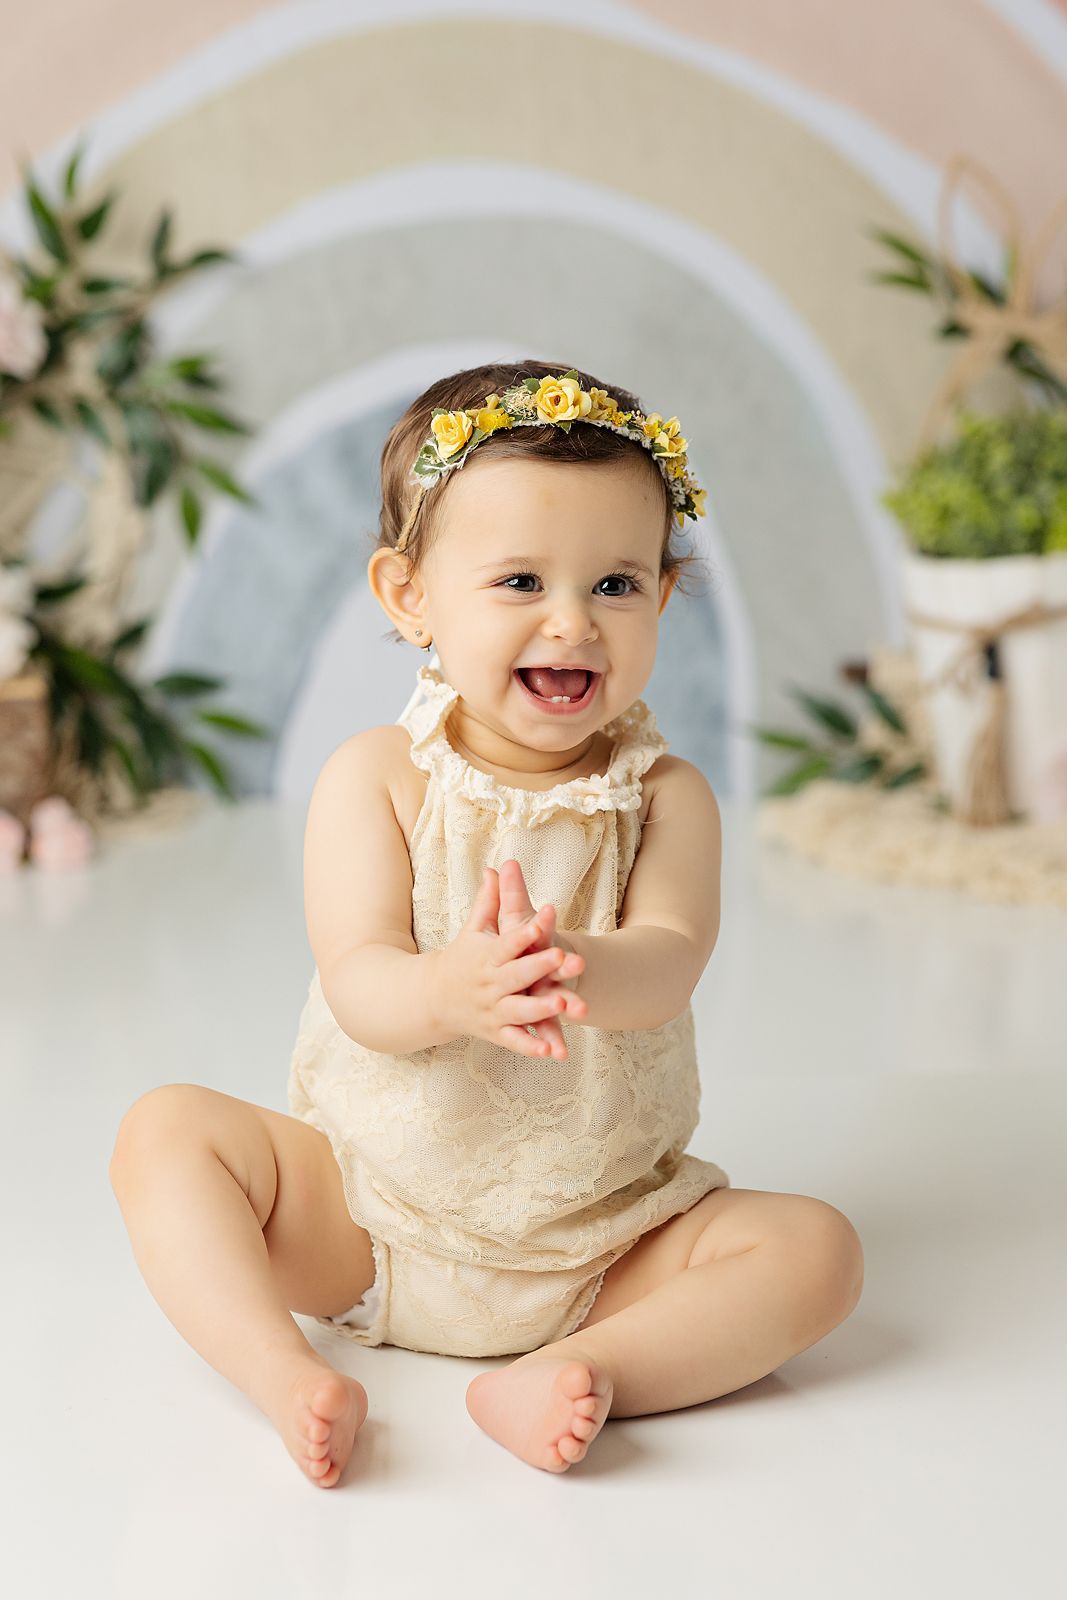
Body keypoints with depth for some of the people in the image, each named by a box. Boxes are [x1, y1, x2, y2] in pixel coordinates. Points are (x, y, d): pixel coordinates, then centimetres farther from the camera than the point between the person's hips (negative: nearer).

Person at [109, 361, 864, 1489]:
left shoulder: (663, 794, -6)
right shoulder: (375, 778, -9)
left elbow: (668, 959, -23)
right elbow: (357, 983, -19)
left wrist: (591, 972, -49)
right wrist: (446, 993, -44)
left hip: (604, 1236, 1)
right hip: (367, 1216, 0)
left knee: (815, 1248, -18)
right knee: (166, 1130, -16)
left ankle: (569, 1374, -28)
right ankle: (287, 1373, -25)